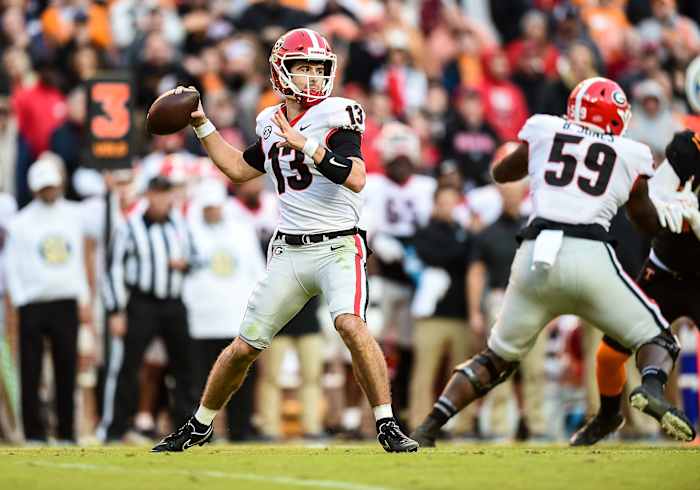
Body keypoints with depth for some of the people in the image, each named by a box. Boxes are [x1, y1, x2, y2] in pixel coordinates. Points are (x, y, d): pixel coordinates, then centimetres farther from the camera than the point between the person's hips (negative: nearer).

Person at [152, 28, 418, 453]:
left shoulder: (337, 116, -7)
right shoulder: (271, 123, 10)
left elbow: (356, 179, -21)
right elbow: (239, 169, 27)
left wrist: (306, 145, -27)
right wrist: (201, 124, 23)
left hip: (337, 247, -5)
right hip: (289, 253, 5)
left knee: (350, 323, -30)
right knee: (245, 347, 8)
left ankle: (388, 428, -22)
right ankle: (199, 426, 28)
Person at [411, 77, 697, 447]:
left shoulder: (544, 130, 17)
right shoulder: (630, 155, 15)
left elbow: (501, 173, 34)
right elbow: (648, 221, 28)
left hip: (534, 255, 2)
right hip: (590, 254, -2)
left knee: (497, 357, 20)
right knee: (658, 340, 12)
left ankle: (427, 429, 7)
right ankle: (651, 389, -21)